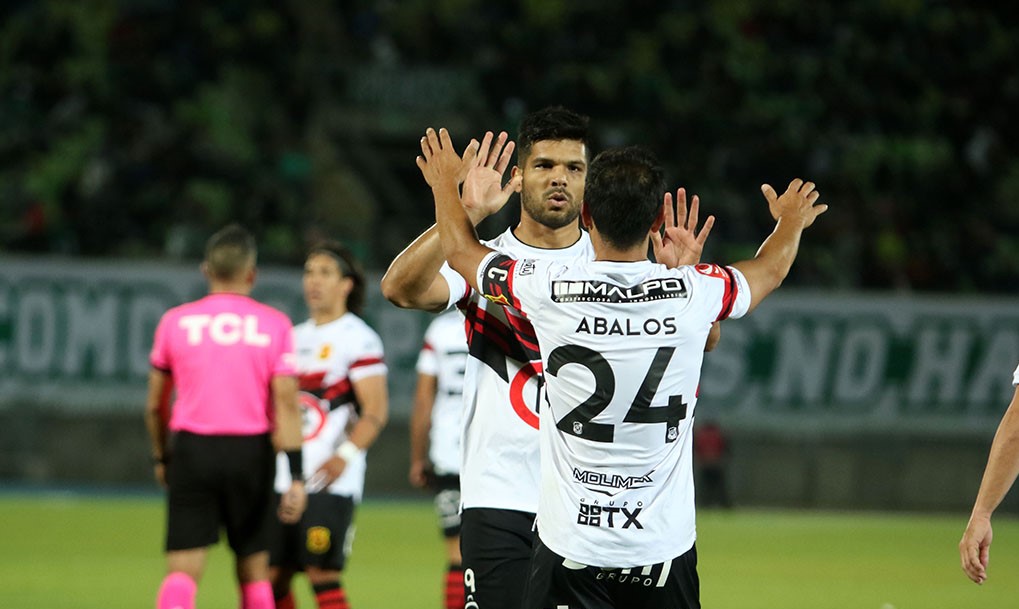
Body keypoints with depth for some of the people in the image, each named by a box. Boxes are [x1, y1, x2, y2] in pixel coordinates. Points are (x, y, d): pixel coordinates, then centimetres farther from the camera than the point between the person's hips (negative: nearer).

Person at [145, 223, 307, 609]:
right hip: (251, 449, 0)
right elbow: (286, 403, -6)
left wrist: (160, 458, 26)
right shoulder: (273, 324, 1)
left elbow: (154, 406, 11)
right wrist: (295, 476, -7)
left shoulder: (176, 321, 4)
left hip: (191, 447, 0)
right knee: (254, 568, 14)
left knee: (182, 569, -6)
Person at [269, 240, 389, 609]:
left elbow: (376, 411, -13)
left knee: (323, 574, -11)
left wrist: (345, 455, -25)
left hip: (330, 482, -7)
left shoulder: (358, 339, -5)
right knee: (274, 575, 5)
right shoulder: (295, 337, 18)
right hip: (284, 479, 7)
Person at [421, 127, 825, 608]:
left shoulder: (548, 288, -8)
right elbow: (769, 270, 21)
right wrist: (790, 225, 44)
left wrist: (446, 184, 35)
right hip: (665, 547, 1)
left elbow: (460, 248, 14)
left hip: (569, 546, -1)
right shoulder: (692, 293, -4)